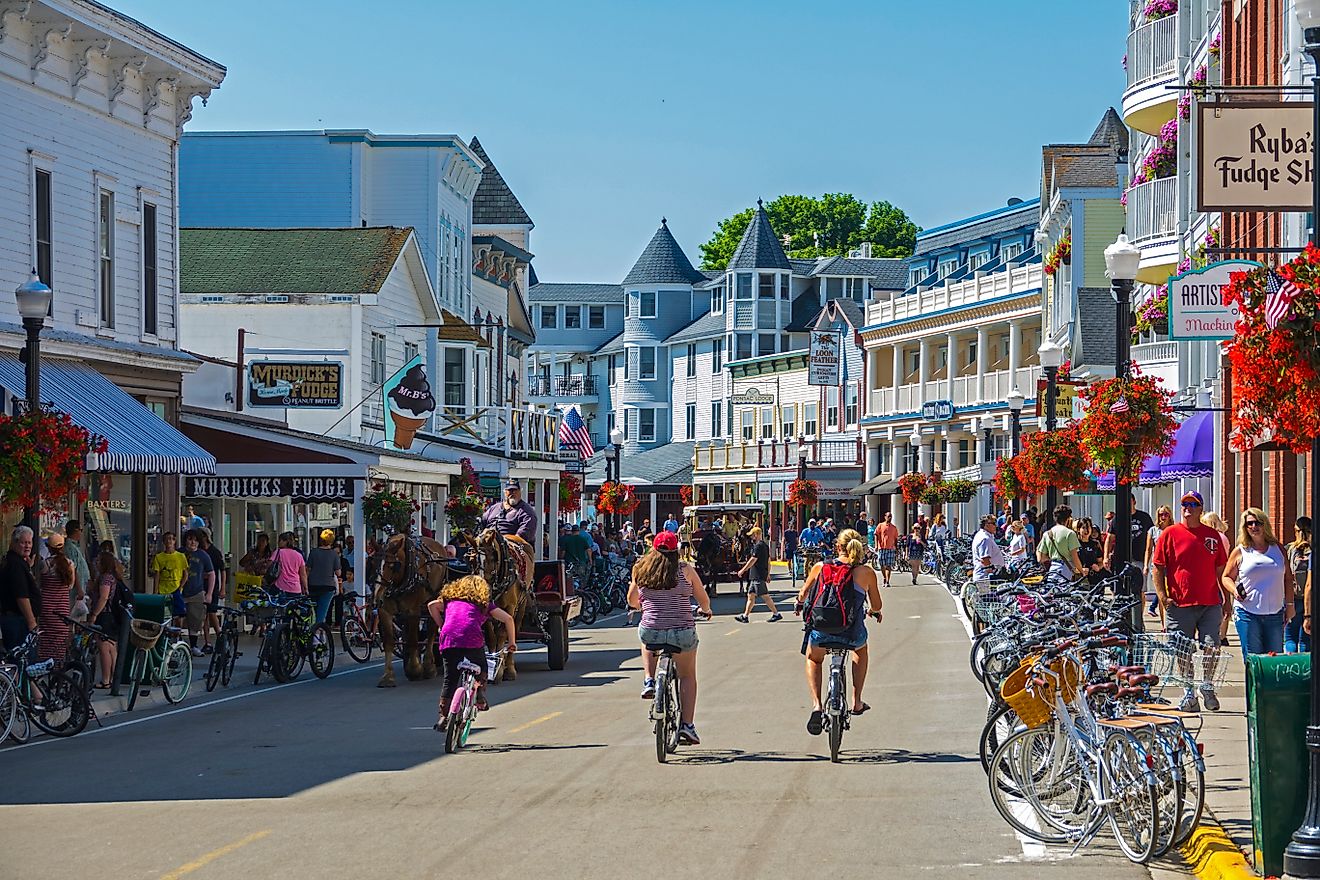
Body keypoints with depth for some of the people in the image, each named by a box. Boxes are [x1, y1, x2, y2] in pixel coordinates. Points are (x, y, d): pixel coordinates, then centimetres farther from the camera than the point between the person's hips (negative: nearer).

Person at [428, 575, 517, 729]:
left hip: (448, 640, 1)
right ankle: (480, 699, 6)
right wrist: (511, 642, 22)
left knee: (449, 679, 11)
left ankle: (443, 716, 5)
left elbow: (432, 605, 14)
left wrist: (441, 626, 23)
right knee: (481, 671, 24)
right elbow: (507, 618, 14)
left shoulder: (450, 600, 28)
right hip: (473, 640, -1)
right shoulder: (484, 603, 22)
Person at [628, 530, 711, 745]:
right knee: (687, 676, 21)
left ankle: (650, 680, 21)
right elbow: (704, 601, 5)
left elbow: (632, 601, 16)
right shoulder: (685, 570, -2)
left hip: (651, 632, 1)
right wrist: (705, 610, 29)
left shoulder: (640, 569, 3)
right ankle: (687, 724, 12)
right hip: (682, 632, -1)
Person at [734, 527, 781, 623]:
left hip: (758, 576, -10)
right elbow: (768, 561, 19)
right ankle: (745, 616, 11)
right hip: (756, 576, 10)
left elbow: (753, 560, -17)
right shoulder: (765, 545, 16)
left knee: (765, 596, -7)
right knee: (751, 595, 10)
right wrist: (768, 574, 23)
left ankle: (776, 614, -4)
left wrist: (742, 570, -11)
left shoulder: (758, 546, -15)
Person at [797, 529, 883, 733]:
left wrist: (800, 605, 45)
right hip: (851, 634, 0)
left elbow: (803, 594, 21)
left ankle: (816, 706, 12)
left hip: (820, 632, 0)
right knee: (861, 650, 37)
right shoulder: (866, 572, 2)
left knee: (813, 660, 34)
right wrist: (875, 613, 36)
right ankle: (857, 702, 36)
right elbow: (877, 605, 11)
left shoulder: (819, 567, 6)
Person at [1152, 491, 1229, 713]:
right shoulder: (1170, 534, 3)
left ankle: (1207, 687, 15)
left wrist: (1226, 599, 14)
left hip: (1210, 602, 1)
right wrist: (1162, 596, -8)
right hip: (1180, 603, -1)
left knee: (1211, 646, -6)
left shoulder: (1212, 535, 10)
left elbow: (1220, 570, 17)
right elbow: (1158, 568, 2)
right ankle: (1189, 694, 13)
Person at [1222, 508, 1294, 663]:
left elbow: (1288, 578, 16)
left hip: (1275, 613, 2)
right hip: (1247, 613, -2)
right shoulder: (1240, 552, 4)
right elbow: (1227, 577, 11)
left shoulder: (1278, 548, 11)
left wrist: (1290, 604, 11)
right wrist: (1235, 590, -10)